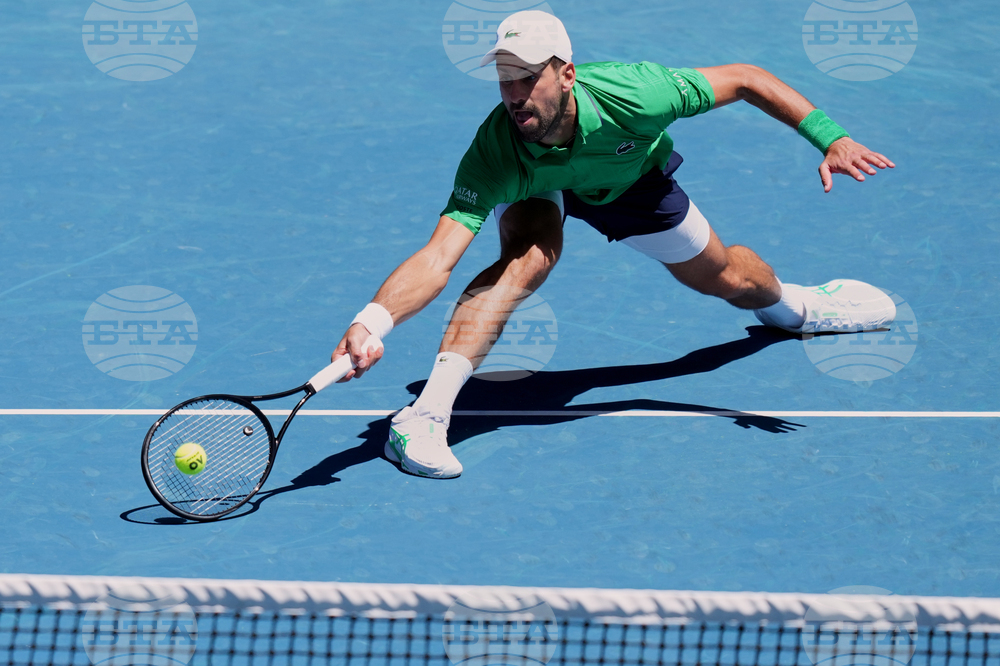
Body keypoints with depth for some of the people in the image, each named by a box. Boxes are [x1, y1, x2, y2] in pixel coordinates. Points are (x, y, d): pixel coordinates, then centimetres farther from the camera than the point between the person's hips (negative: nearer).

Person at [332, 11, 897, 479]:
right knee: (530, 254, -36)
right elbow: (438, 258, -52)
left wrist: (831, 137, -36)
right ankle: (425, 414, -38)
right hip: (535, 189, -2)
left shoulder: (630, 95, -44)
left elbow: (747, 80, -30)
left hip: (632, 179, 2)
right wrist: (372, 323, -68)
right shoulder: (496, 152, -44)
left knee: (727, 279, 18)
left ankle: (790, 303, 57)